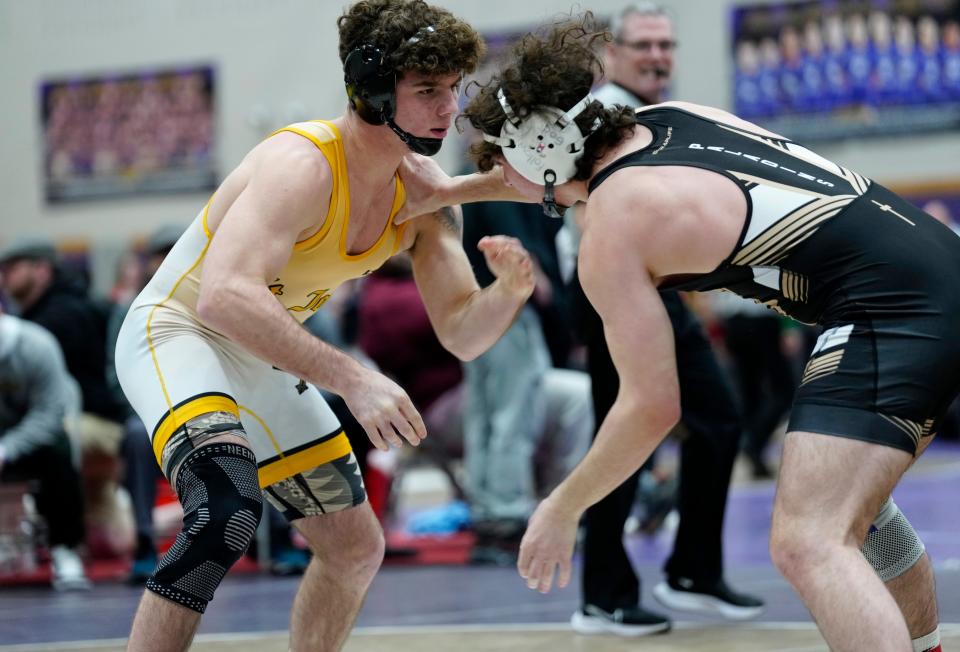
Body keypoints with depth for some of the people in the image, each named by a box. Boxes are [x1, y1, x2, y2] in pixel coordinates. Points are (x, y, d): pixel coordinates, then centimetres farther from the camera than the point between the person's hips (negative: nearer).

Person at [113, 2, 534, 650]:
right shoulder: (302, 165, -30)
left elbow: (461, 333, -3)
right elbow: (225, 295, -44)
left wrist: (510, 291, -26)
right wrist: (352, 379, -48)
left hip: (263, 357, 9)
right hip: (177, 334, -9)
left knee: (357, 549, 13)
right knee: (229, 511, -35)